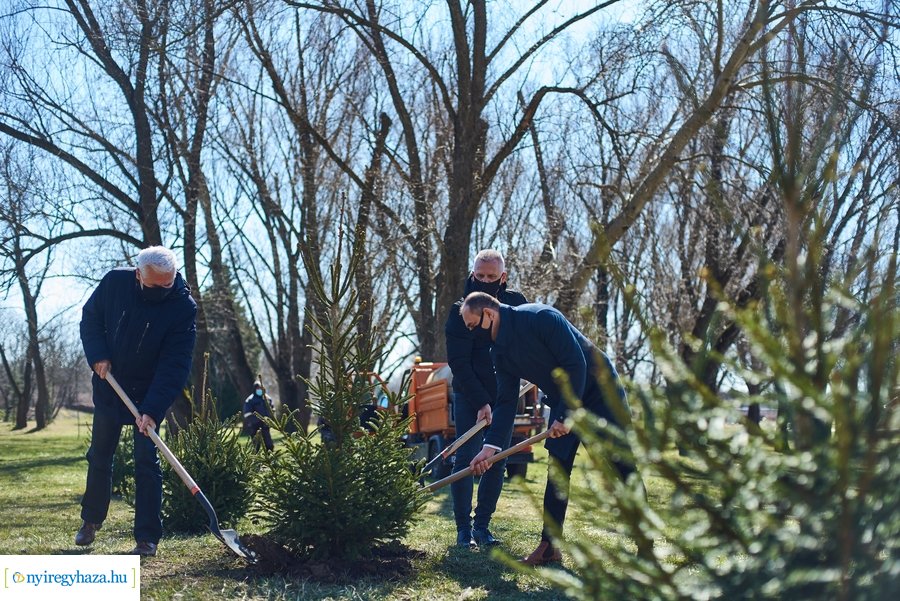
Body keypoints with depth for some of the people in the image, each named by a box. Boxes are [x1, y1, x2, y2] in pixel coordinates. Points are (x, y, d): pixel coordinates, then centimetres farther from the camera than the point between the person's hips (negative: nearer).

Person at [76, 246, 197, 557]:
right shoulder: (114, 282, -15)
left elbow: (174, 366, -25)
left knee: (146, 461, -8)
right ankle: (91, 520, 34)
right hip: (108, 385, 3)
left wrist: (152, 410, -34)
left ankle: (147, 538, -1)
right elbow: (90, 318, 3)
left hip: (149, 392, -3)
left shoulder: (184, 307, -24)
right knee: (99, 456, 15)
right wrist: (97, 355, -14)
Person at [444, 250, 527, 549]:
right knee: (466, 458, -6)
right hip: (468, 397, -3)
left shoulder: (515, 302, 0)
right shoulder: (461, 310, -11)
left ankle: (482, 525, 12)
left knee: (496, 462, 3)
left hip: (504, 395, 3)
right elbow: (458, 363, -13)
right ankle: (463, 528, 3)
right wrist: (480, 402, -18)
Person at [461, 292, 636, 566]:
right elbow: (506, 401, 2)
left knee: (621, 465, -5)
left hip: (598, 389, -7)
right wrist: (490, 446, -8)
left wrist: (566, 416, -24)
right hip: (562, 403, 7)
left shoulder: (540, 317, -24)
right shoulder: (500, 353, 0)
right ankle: (549, 545, 4)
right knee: (557, 469, 0)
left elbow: (576, 363, -26)